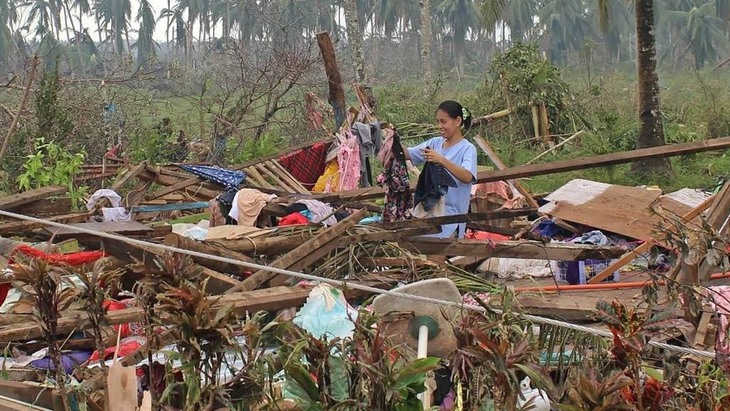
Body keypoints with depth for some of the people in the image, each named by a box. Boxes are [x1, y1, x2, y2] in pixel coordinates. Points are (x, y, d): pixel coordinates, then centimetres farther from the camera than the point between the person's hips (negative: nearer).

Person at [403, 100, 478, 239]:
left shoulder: (467, 149, -9)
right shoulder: (435, 143, 9)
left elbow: (467, 177, -24)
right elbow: (408, 154, 8)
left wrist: (442, 160, -33)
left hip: (451, 213, -5)